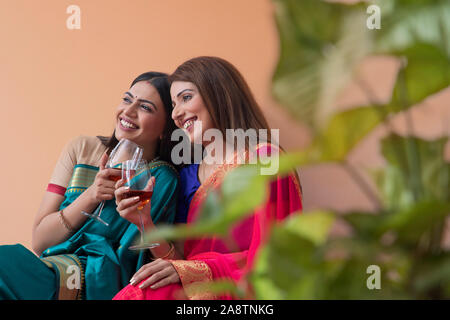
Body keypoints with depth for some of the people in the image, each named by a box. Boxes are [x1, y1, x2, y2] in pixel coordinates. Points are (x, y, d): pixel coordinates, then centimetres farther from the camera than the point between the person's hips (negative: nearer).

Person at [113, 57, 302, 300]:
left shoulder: (263, 159, -5)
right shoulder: (188, 174, 15)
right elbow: (180, 259, 10)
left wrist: (194, 270, -20)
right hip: (196, 290, 5)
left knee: (148, 294, -29)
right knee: (133, 293, -26)